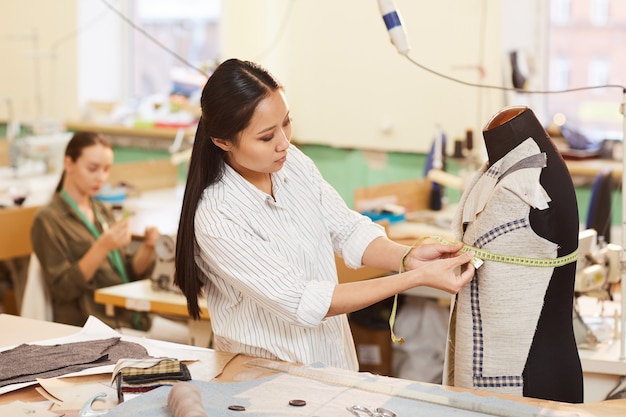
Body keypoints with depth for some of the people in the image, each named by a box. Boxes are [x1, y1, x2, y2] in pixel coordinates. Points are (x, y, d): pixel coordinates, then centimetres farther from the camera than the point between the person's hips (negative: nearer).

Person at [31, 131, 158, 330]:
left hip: (129, 317, 7)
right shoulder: (48, 220, -5)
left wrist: (147, 247, -4)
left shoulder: (103, 211, 16)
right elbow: (62, 290, -11)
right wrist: (102, 247, -23)